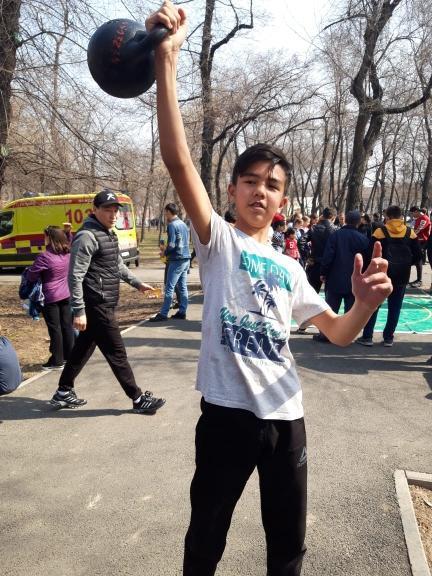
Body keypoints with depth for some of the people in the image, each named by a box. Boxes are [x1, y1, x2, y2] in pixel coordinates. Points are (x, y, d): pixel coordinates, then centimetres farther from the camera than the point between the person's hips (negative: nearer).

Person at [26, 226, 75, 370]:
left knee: (55, 328, 1)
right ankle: (69, 356, 22)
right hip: (66, 295, 6)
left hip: (51, 298, -6)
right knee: (67, 326, 12)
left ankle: (57, 361, 8)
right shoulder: (68, 254, 2)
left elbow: (31, 276, -11)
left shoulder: (45, 256, -17)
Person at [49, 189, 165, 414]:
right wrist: (79, 311, -23)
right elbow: (75, 276, -20)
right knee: (116, 353, -1)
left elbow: (118, 265, 28)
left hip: (105, 304, 10)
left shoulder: (109, 234, 14)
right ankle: (138, 399, 10)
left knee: (83, 348, 18)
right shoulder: (88, 236, -16)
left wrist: (137, 283, 26)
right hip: (96, 306, -10)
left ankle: (63, 393, 31)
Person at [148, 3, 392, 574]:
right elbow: (178, 160, -17)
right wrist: (165, 60, -24)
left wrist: (366, 304, -10)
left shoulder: (289, 268, 11)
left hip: (286, 415, 4)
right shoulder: (218, 240, -2)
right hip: (228, 412, -4)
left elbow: (337, 333, 13)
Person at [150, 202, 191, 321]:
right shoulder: (183, 224, 15)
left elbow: (171, 245, -17)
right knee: (183, 287, 10)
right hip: (186, 259, 9)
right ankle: (182, 312, 14)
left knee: (169, 287, -6)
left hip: (177, 260, -9)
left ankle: (163, 314, -4)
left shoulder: (172, 225, -11)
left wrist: (165, 253, 2)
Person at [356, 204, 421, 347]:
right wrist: (404, 264, 14)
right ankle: (388, 338, 13)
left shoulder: (380, 231, -7)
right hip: (402, 275, 3)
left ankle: (367, 337, 7)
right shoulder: (410, 232, 1)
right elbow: (418, 256, 1)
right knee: (395, 307, 10)